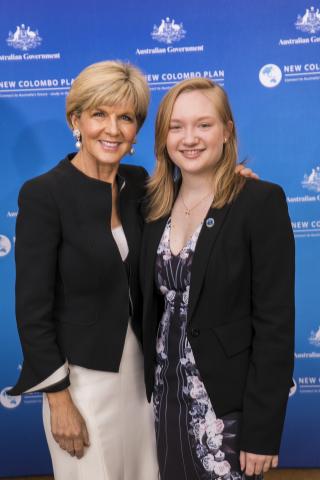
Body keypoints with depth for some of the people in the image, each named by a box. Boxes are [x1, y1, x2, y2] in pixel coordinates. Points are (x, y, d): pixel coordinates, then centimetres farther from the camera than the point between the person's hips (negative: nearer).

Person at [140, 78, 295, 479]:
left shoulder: (261, 201, -13)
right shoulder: (156, 205, 3)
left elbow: (275, 323, -14)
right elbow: (153, 307, 8)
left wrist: (262, 430, -14)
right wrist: (151, 387, 8)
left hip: (227, 403, -5)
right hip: (165, 395, 5)